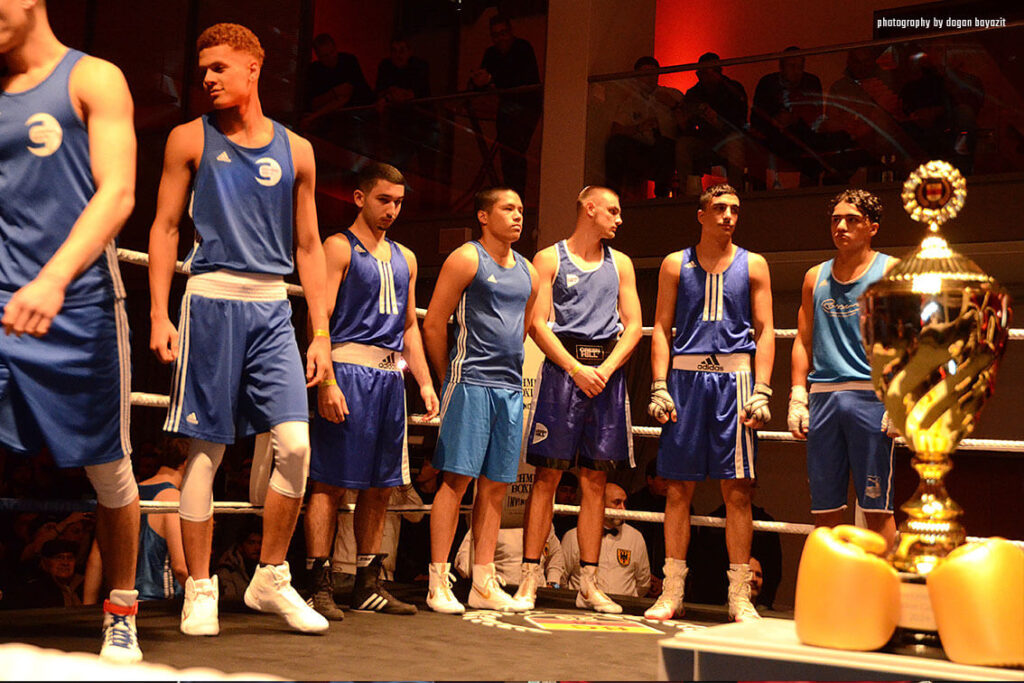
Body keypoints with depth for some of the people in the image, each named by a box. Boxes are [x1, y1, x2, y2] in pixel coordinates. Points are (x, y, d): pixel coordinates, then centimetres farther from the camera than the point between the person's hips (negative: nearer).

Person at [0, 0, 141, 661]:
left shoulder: (93, 79, 1)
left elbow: (117, 193, -12)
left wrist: (53, 279, -26)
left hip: (79, 307, -3)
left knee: (109, 469, 5)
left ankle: (122, 613, 22)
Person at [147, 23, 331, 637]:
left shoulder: (295, 150, 12)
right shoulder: (191, 139, 7)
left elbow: (308, 246, 14)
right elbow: (165, 228, 5)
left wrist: (322, 333, 9)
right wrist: (159, 316, -5)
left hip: (273, 308, 2)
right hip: (211, 300, -2)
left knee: (296, 445, -9)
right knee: (206, 449, -1)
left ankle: (272, 579, 8)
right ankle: (201, 591, 10)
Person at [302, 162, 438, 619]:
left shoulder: (404, 258, 21)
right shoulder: (339, 247, 0)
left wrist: (425, 383, 15)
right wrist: (326, 382, -19)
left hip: (390, 374, 7)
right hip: (349, 367, -7)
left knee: (381, 486, 8)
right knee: (332, 481, -6)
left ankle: (368, 585, 16)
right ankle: (320, 586, -4)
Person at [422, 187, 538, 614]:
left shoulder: (526, 271, 18)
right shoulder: (466, 260, -3)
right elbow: (433, 325, -5)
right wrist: (450, 378, 0)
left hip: (510, 387, 7)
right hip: (471, 383, -6)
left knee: (496, 485, 6)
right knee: (457, 478, -8)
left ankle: (483, 584, 12)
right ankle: (438, 584, -4)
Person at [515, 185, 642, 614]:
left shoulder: (620, 264, 17)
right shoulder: (549, 259, 5)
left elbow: (633, 326, 10)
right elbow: (538, 324, -4)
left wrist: (606, 369, -6)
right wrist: (578, 369, -14)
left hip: (607, 374, 4)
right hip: (562, 368, -4)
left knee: (595, 480, 4)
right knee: (547, 476, -5)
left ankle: (589, 584, 8)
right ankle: (530, 578, -1)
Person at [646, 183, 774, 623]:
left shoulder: (753, 265, 11)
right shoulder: (675, 264, 12)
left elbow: (765, 331, 6)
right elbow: (662, 328, 9)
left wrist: (761, 390, -6)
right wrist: (659, 386, -3)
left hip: (733, 377, -1)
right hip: (685, 376, 1)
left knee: (737, 488, -3)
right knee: (679, 487, 2)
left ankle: (739, 596, 4)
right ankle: (672, 592, 8)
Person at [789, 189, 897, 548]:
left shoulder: (891, 271, 4)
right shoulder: (815, 277, 16)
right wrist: (797, 398, 7)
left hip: (870, 396, -4)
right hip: (823, 396, 4)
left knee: (876, 506, -4)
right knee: (824, 507, 6)